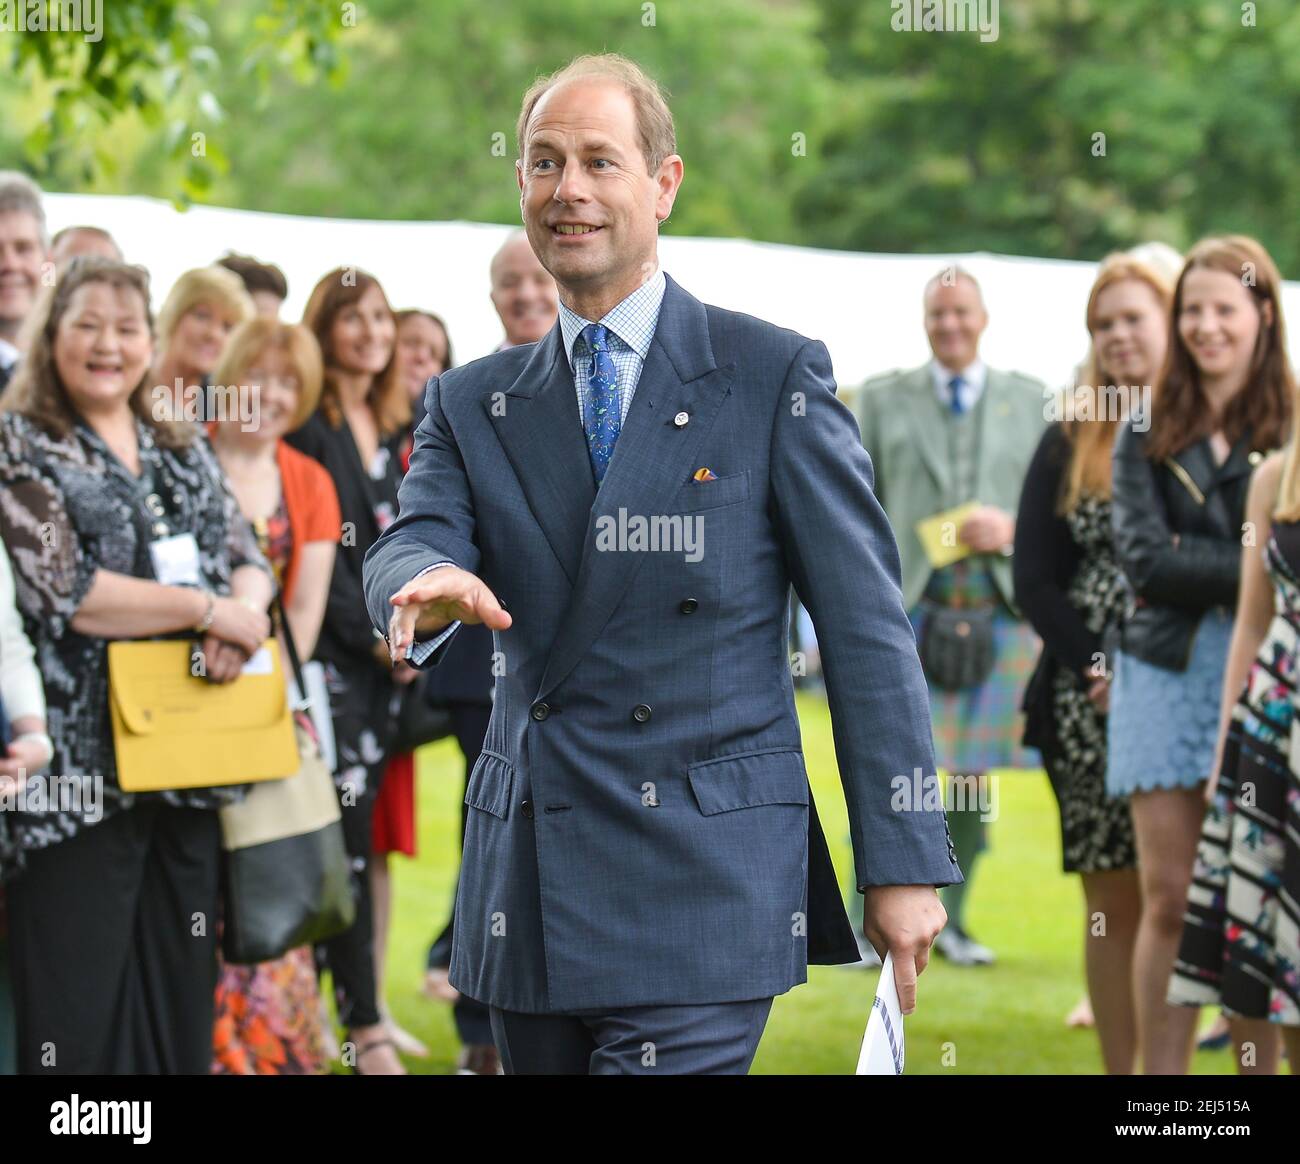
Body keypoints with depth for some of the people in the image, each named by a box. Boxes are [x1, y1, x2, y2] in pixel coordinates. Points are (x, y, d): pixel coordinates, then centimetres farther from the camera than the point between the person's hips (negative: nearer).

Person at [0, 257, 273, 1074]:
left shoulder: (184, 452, 17)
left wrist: (241, 614, -11)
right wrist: (207, 610, -12)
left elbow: (247, 560, 13)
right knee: (80, 1008, -6)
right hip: (84, 763, -6)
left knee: (182, 1001, 6)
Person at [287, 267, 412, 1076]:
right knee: (348, 831, -9)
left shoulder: (398, 425, 15)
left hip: (391, 653, 6)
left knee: (360, 826, 5)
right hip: (334, 650, -6)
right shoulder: (308, 424, -6)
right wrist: (374, 634, -11)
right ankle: (365, 1030, -9)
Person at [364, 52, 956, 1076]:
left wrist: (904, 863, -6)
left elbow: (866, 623, -1)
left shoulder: (774, 376, 0)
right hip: (527, 896, 5)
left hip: (704, 882, -4)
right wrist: (425, 583, -30)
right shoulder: (473, 405, 13)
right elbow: (414, 541, -4)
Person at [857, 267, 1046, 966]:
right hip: (909, 614, -1)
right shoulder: (883, 399, 11)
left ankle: (950, 920, 17)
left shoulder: (1027, 400, 14)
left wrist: (1011, 529, -9)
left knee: (974, 776, 4)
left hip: (1000, 612, 2)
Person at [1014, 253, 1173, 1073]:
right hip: (1089, 708, 2)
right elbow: (1034, 580, 7)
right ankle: (1120, 1068, 7)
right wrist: (1100, 670, -7)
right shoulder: (1068, 445, 11)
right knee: (1113, 904, 4)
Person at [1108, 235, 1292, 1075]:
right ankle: (1159, 1072, 4)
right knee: (1170, 898, 1)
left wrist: (1194, 567, -11)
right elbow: (1144, 558, 0)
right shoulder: (1149, 435, 11)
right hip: (1168, 670, 3)